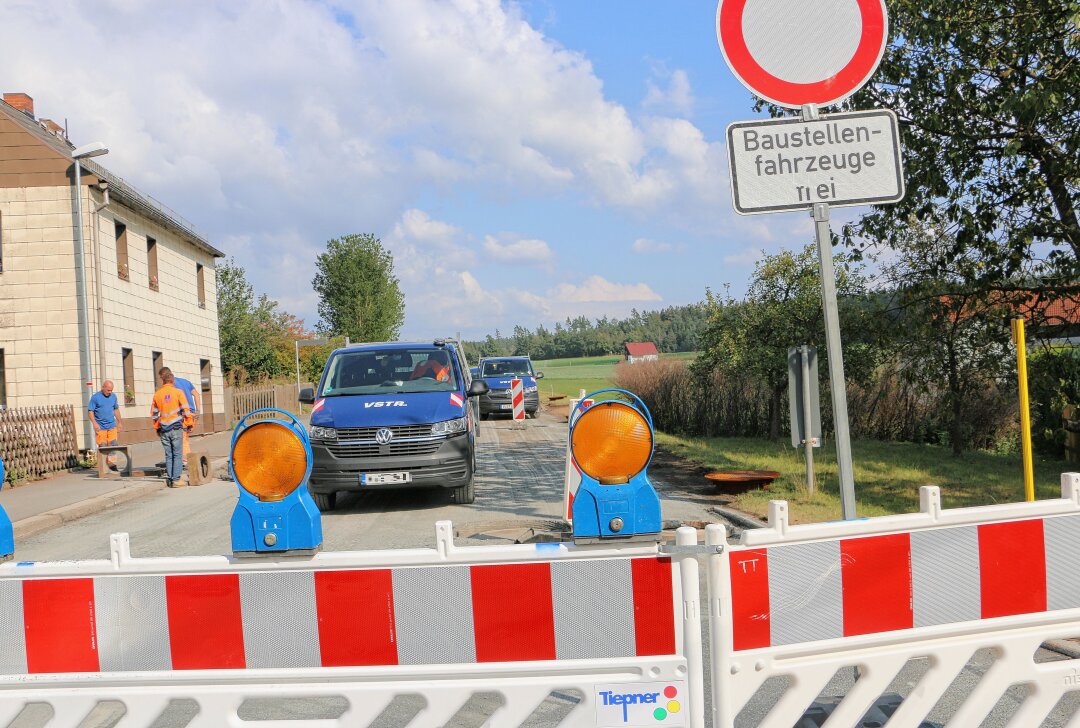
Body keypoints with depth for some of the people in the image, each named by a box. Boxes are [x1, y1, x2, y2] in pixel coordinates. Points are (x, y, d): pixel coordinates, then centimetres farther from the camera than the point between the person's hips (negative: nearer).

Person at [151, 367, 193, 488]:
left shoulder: (157, 394, 6)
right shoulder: (178, 392, -5)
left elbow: (154, 414, 12)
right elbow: (185, 410, -6)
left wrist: (157, 428, 22)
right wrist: (189, 423, 4)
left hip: (164, 429, 4)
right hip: (176, 428, -3)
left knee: (168, 455, 11)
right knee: (177, 454, 0)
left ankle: (169, 479, 10)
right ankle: (176, 479, -5)